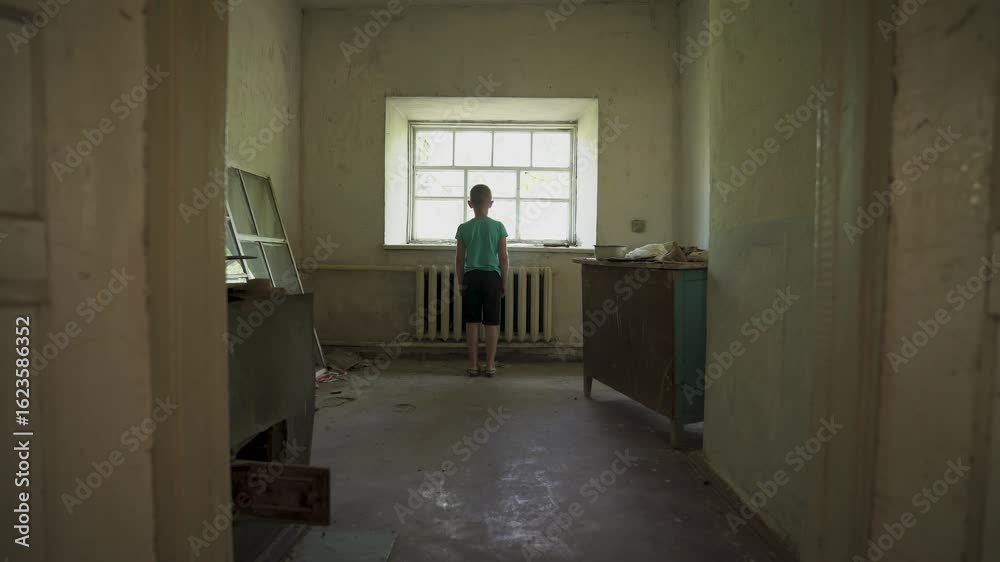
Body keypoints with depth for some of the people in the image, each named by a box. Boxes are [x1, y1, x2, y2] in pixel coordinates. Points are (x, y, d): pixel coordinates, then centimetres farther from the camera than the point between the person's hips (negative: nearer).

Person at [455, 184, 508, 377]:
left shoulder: (464, 228, -2)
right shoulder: (499, 227, -4)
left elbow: (459, 259, 1)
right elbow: (503, 258, -3)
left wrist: (461, 281, 12)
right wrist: (504, 282, 6)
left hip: (471, 277, 1)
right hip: (492, 277, 0)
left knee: (472, 323, 7)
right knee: (492, 323, 6)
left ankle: (473, 365, 11)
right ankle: (490, 365, 11)